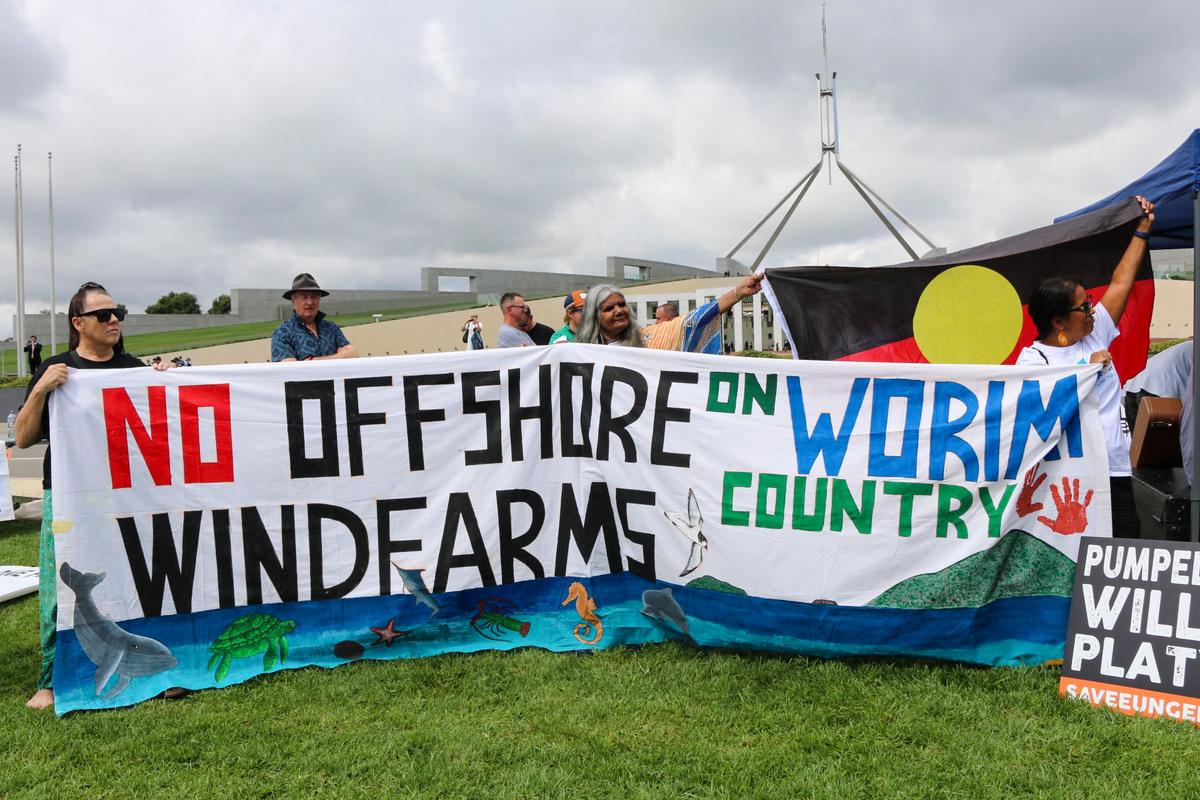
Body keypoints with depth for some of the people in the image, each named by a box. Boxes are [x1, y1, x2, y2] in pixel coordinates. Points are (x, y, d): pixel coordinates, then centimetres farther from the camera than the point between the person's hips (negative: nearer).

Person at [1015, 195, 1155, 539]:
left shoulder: (1095, 333, 12)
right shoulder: (1034, 358, -8)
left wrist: (1143, 229, 24)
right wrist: (1089, 370, -14)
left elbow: (1121, 283, 19)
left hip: (1115, 472, 7)